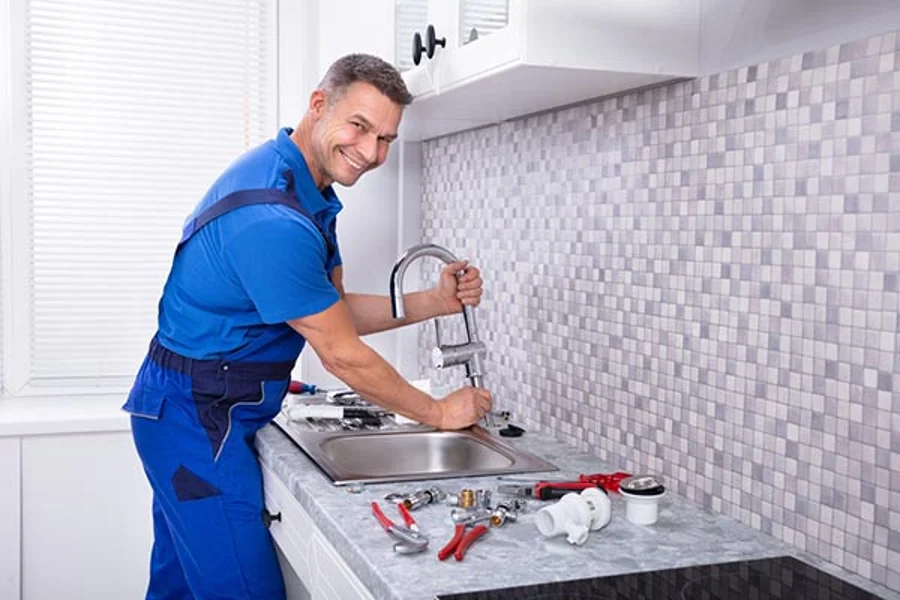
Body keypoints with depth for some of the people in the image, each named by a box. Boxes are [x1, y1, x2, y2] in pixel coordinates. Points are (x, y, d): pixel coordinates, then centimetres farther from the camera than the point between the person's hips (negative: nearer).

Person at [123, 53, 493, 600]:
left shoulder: (305, 189, 6)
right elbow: (342, 355, -20)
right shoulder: (272, 219, -27)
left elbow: (336, 310, 8)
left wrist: (435, 302, -3)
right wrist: (439, 412, -8)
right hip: (200, 420, -10)